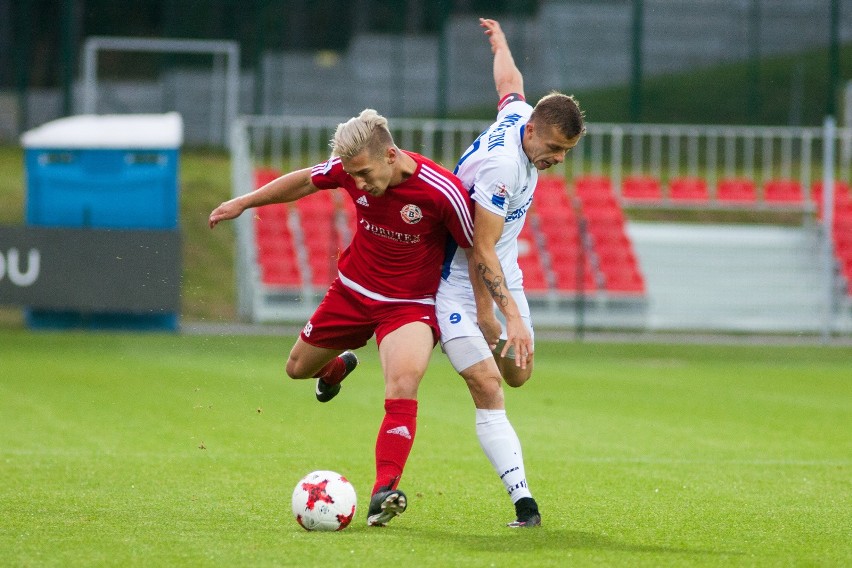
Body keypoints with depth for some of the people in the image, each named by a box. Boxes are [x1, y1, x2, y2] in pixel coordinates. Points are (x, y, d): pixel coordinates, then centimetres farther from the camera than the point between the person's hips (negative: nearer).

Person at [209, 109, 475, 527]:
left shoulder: (443, 193, -29)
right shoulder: (350, 167, -16)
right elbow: (304, 181, 5)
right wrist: (242, 203, 11)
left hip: (409, 304, -5)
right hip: (352, 290, 5)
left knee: (402, 387, -29)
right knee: (298, 367, 19)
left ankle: (383, 493, -30)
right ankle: (337, 367, 56)